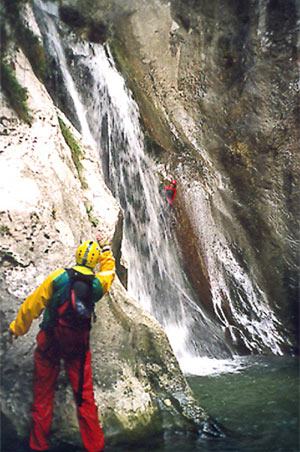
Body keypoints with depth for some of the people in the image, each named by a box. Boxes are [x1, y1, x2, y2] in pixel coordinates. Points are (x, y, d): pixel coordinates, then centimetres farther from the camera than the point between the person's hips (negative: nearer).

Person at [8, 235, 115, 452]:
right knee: (85, 395, 9)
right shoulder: (98, 283, -3)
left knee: (43, 394, 11)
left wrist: (17, 327, 9)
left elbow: (32, 305, -4)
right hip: (78, 346, 1)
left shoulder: (58, 277, -9)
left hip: (49, 343, -1)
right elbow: (109, 270, 22)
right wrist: (105, 248, 37)